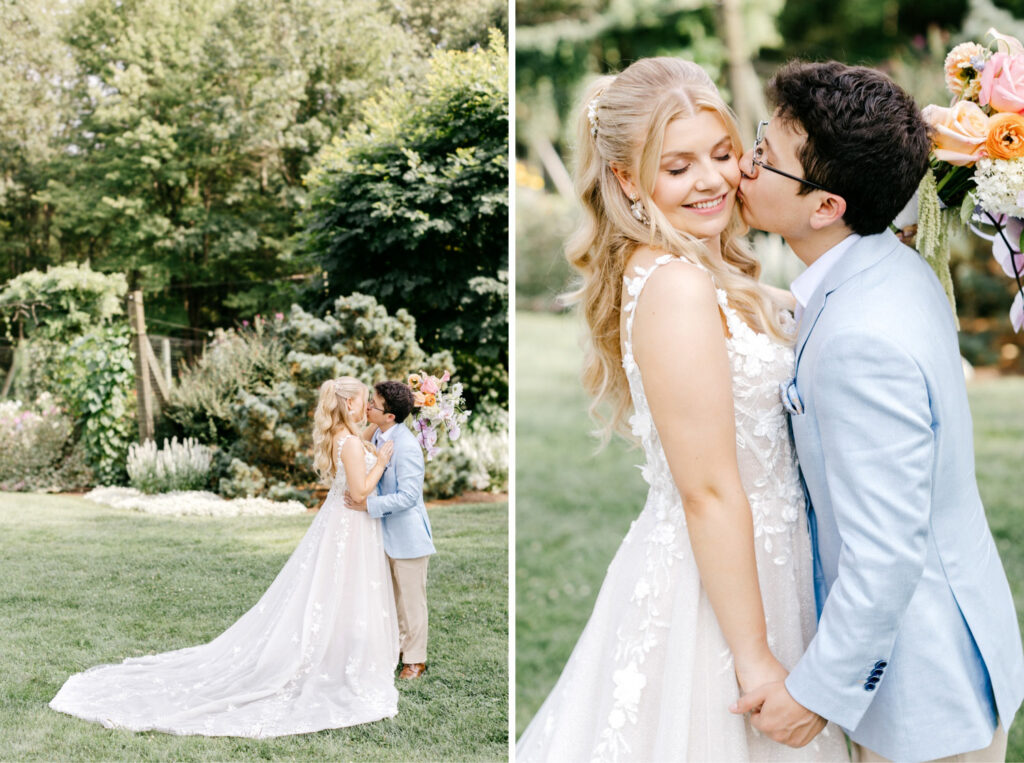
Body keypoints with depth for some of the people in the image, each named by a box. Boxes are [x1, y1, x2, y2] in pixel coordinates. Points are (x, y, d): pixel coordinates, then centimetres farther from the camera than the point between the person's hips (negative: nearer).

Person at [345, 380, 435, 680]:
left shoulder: (407, 447, -26)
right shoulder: (377, 435, 0)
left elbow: (408, 496, -28)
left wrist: (368, 505, -28)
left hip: (408, 534, -8)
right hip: (387, 530, 8)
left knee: (411, 598, 6)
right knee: (391, 594, 21)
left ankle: (415, 659, 20)